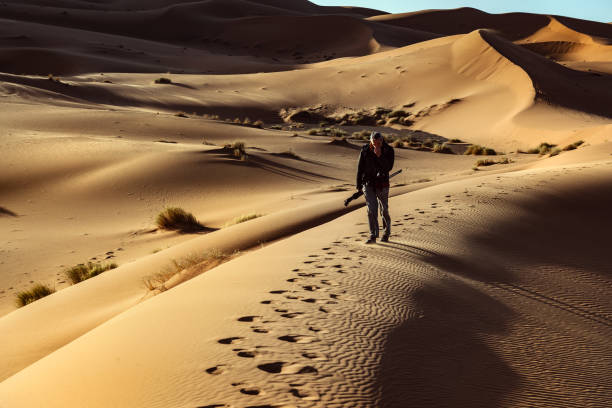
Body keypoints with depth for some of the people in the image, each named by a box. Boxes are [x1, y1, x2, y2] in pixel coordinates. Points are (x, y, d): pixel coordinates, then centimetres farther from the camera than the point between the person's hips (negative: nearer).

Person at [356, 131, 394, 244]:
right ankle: (373, 236, -7)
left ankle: (386, 233, 28)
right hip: (368, 184, 0)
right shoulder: (365, 150, -3)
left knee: (384, 210, 7)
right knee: (371, 209, -9)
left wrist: (379, 156, -26)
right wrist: (359, 185, 4)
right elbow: (360, 168, 3)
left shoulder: (389, 151, -6)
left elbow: (389, 167, -16)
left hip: (382, 184, 0)